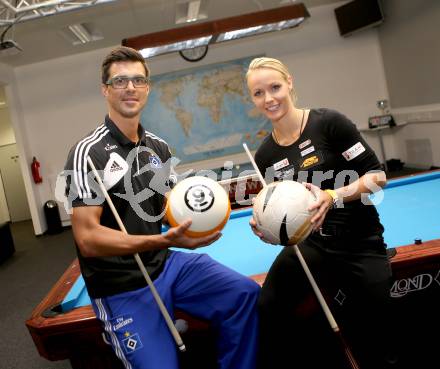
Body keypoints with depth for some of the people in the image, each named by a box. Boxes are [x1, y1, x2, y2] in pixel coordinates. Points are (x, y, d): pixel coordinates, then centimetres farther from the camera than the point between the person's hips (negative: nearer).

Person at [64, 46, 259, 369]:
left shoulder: (159, 147, 6)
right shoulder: (89, 152, -16)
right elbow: (88, 239, -22)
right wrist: (162, 241, -34)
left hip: (167, 264, 6)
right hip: (123, 288, -5)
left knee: (246, 293, -5)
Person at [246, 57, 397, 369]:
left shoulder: (328, 122, -13)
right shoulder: (266, 156, 2)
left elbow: (378, 176, -12)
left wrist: (332, 196, -27)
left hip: (360, 242, -3)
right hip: (312, 243, 4)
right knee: (267, 309, -16)